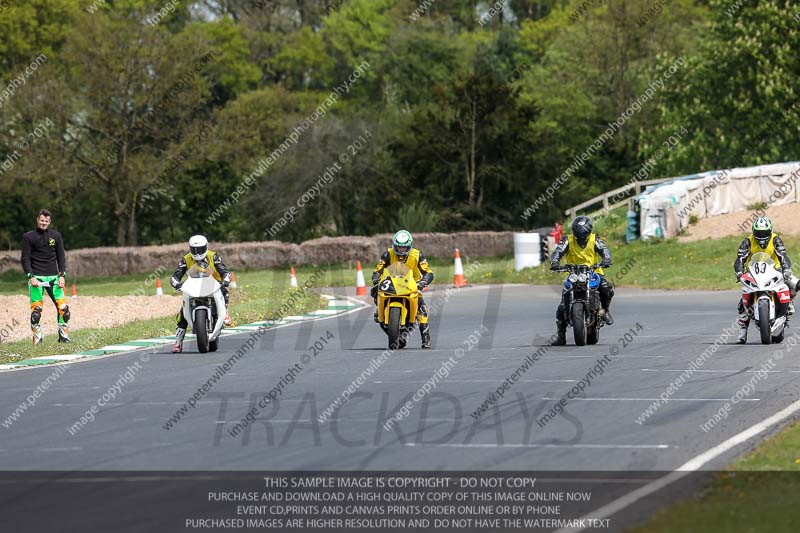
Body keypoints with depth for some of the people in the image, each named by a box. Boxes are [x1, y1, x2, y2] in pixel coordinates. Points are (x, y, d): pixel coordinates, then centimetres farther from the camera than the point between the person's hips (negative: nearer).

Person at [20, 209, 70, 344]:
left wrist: (62, 275, 2)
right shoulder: (28, 237, 3)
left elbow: (61, 257, 13)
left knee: (63, 307, -6)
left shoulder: (56, 236, 12)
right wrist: (31, 277, -10)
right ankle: (37, 339, -2)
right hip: (36, 277, -3)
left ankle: (64, 336, 3)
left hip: (53, 277, 3)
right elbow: (25, 259, 1)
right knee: (36, 309, -10)